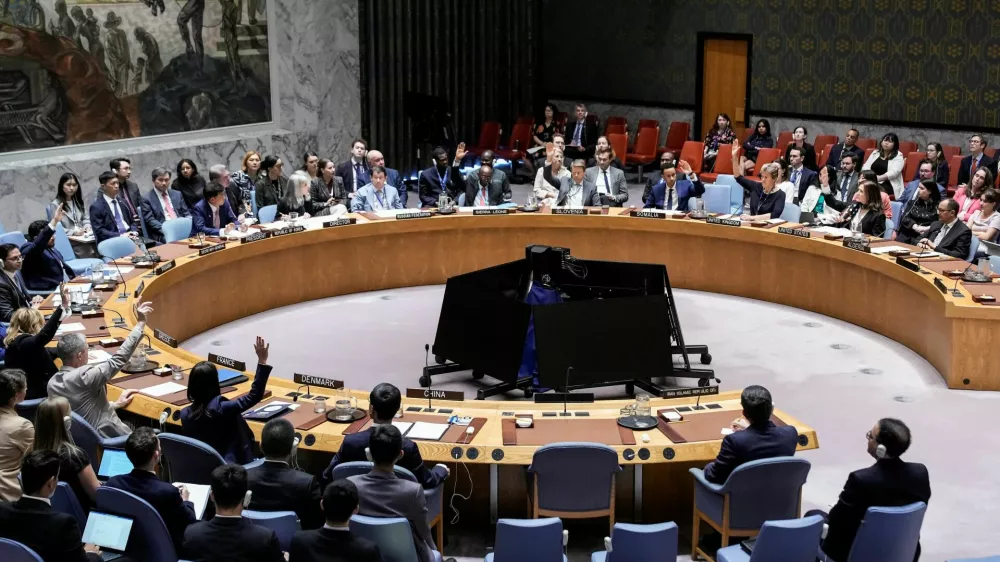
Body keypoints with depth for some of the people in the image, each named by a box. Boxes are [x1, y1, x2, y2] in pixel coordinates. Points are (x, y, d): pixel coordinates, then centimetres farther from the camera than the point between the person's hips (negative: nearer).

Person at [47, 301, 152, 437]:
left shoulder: (53, 383, -2)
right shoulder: (83, 377, -26)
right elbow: (118, 359, -23)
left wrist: (115, 404, 13)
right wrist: (140, 323, -20)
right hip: (108, 437, -8)